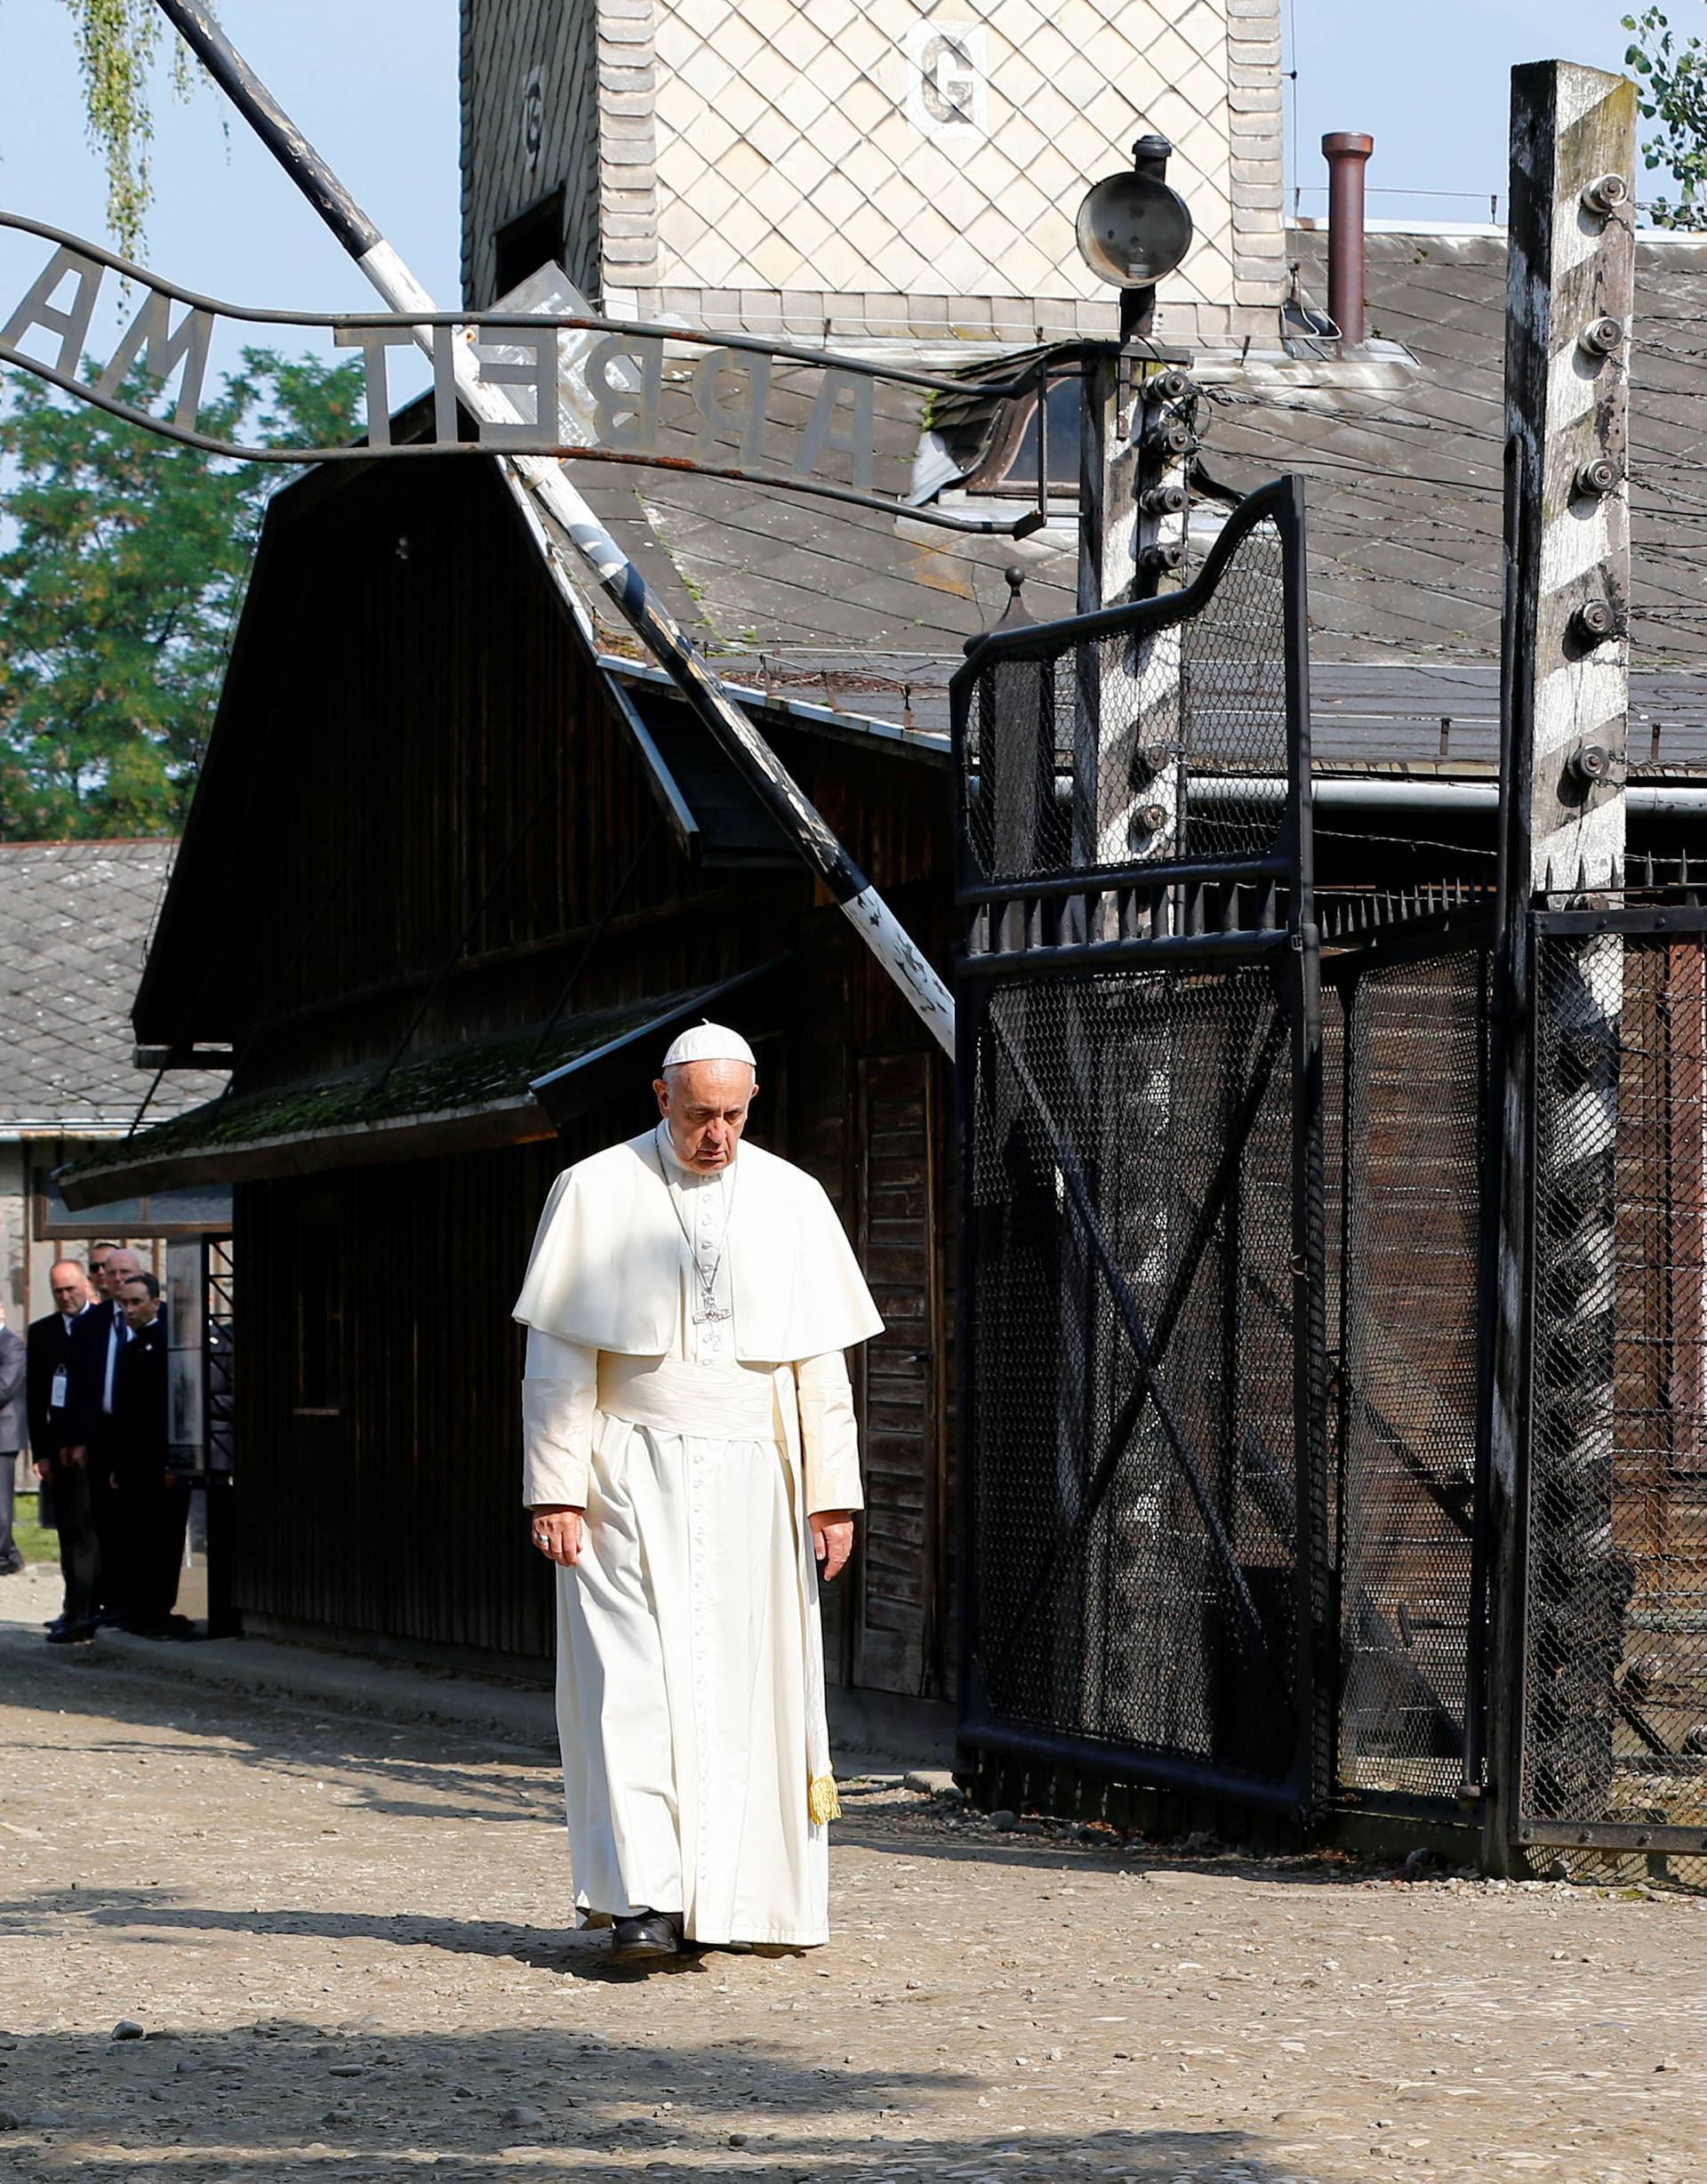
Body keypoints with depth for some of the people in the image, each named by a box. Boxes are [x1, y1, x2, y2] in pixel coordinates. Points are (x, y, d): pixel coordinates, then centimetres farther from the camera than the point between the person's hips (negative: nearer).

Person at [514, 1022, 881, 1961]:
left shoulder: (791, 1202, 6)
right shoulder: (596, 1194, 0)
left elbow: (820, 1362, 7)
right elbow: (560, 1358, -2)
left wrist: (833, 1493, 2)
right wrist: (556, 1489, -9)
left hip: (751, 1484, 3)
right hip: (631, 1481, -2)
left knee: (749, 1685, 1)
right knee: (636, 1681, -10)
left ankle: (744, 1895, 8)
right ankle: (644, 1896, -14)